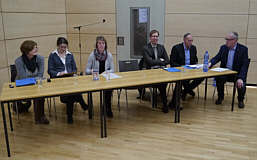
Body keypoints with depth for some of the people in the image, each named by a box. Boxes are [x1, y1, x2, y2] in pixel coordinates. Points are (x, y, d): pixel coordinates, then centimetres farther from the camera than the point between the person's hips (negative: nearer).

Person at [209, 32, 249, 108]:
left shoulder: (243, 49, -9)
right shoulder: (223, 47, 4)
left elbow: (245, 65, -14)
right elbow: (217, 58, 4)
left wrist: (240, 78, -27)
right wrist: (210, 63, -20)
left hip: (237, 73, -2)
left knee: (241, 85, -26)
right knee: (219, 79, -27)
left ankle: (240, 100, 8)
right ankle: (220, 97, 1)